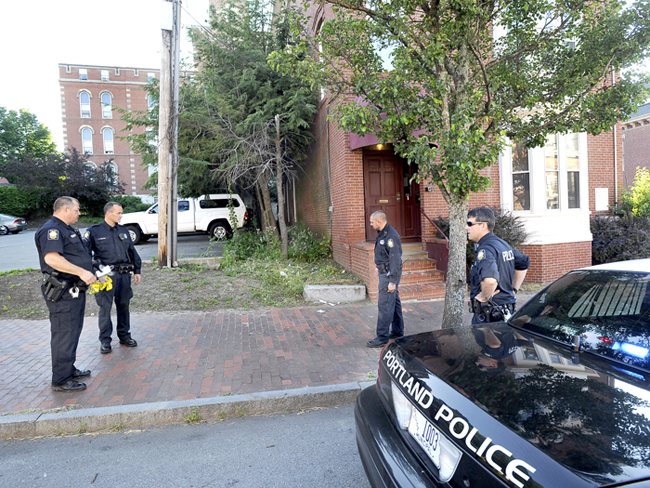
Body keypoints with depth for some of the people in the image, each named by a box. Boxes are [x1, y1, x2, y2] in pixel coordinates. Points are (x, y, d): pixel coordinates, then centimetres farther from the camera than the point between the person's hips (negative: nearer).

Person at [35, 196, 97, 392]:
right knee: (64, 334, -4)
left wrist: (89, 273, 21)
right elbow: (51, 258, -29)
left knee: (73, 331, 20)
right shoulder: (51, 229, -15)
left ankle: (69, 369, 34)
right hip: (63, 292, -11)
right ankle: (61, 380, 6)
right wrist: (81, 272, -29)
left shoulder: (67, 229, 19)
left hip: (74, 290, 11)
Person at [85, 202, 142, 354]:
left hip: (124, 274, 4)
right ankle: (105, 340, 11)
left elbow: (133, 252, 17)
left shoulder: (123, 231, 13)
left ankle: (124, 335, 24)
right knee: (105, 307, -1)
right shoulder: (94, 231, -1)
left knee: (124, 305, 11)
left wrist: (137, 270, 15)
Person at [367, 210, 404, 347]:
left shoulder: (391, 236, -22)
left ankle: (382, 338, 0)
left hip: (390, 275, -11)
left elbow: (395, 259, -25)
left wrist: (392, 281, -25)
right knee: (394, 302, 18)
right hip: (385, 272, 11)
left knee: (385, 305, -6)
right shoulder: (382, 233, 10)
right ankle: (397, 332, 31)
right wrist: (379, 267, 30)